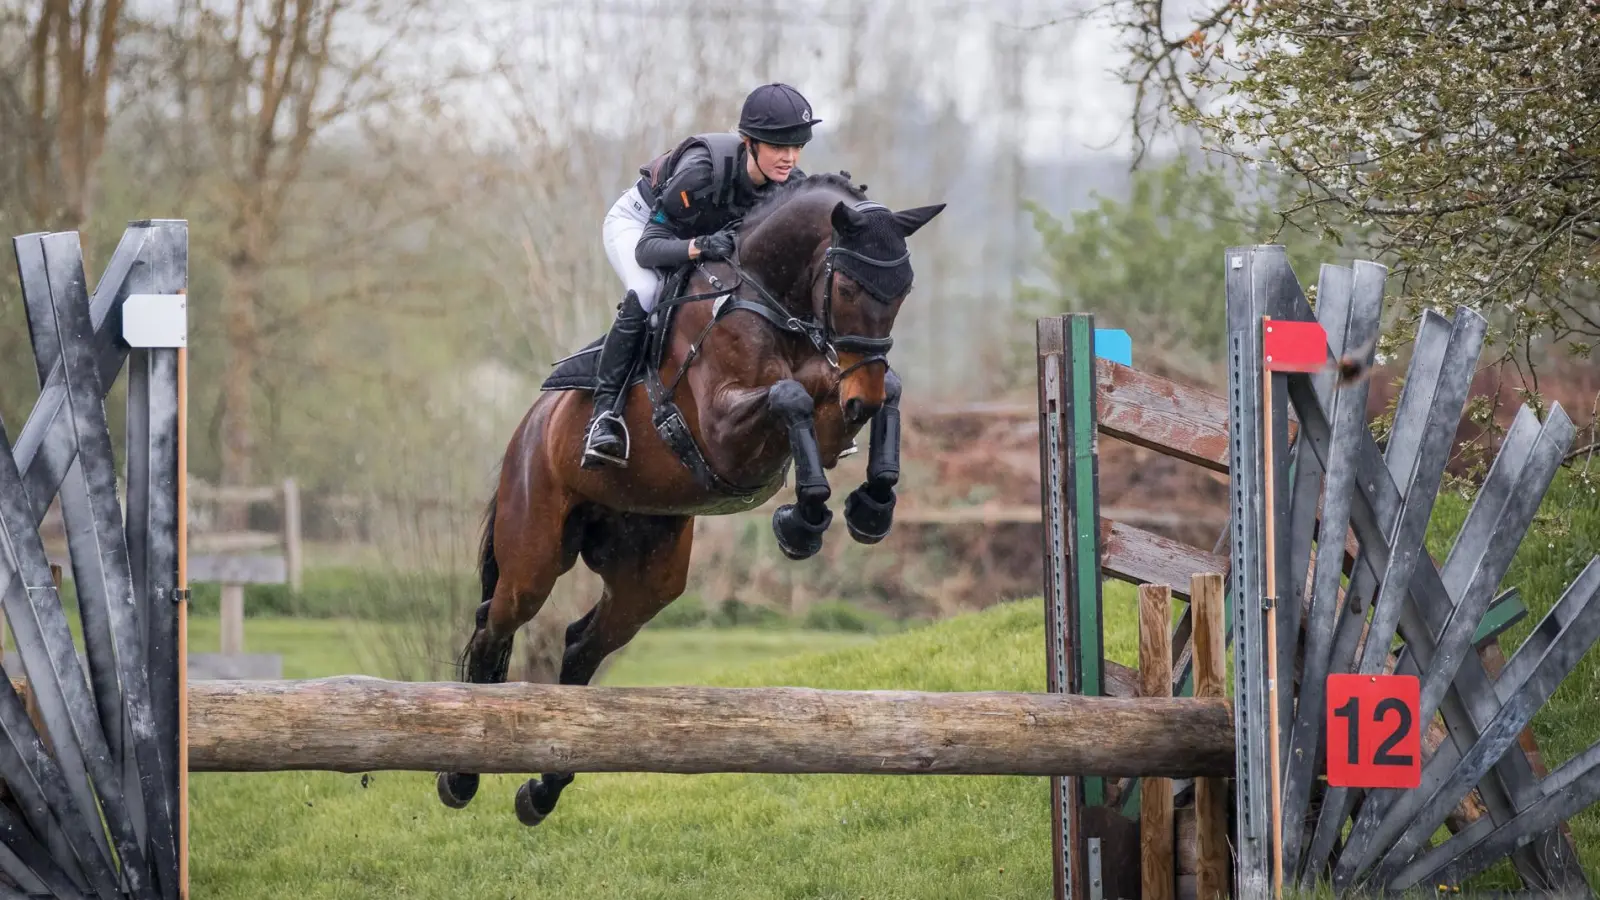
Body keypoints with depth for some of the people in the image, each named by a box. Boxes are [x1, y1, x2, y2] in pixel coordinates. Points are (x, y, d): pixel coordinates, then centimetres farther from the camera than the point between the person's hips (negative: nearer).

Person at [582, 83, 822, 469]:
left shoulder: (792, 185, -24)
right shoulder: (703, 170, -40)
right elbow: (647, 248, -37)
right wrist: (701, 246, -54)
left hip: (706, 231, 6)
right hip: (638, 221, -6)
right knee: (645, 293, -33)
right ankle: (604, 412, -28)